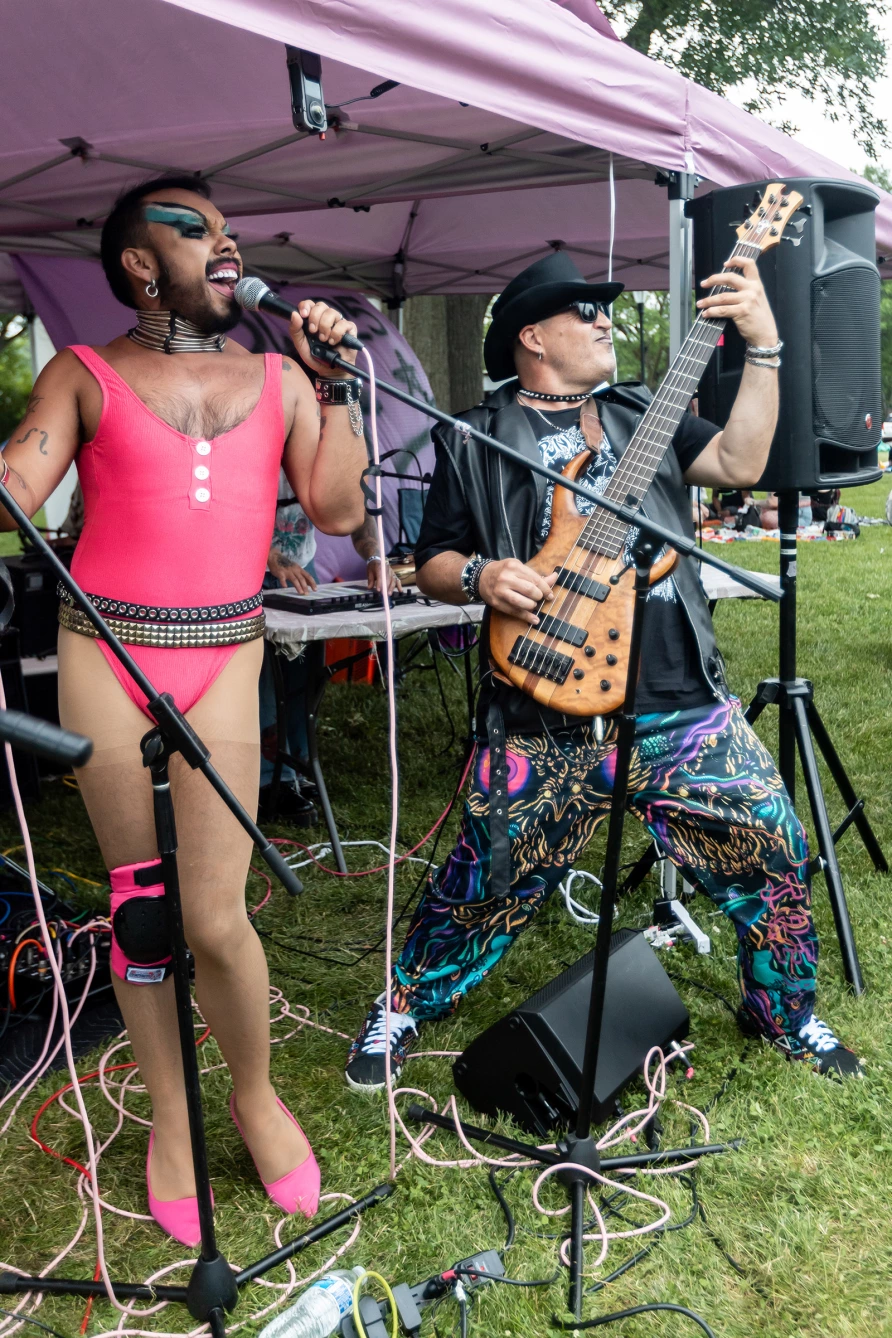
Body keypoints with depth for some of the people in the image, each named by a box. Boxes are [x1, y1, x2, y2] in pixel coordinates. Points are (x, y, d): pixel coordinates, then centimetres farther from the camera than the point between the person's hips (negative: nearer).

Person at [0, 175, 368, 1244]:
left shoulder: (277, 379, 14)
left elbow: (337, 508, 4)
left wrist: (333, 379, 1)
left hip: (223, 658, 1)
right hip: (104, 650, 0)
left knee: (214, 914, -6)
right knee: (139, 902, 6)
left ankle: (255, 1093, 21)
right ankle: (171, 1116, 25)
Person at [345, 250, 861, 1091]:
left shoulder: (640, 414, 16)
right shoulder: (474, 441, 7)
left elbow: (739, 462, 3)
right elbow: (432, 563, 8)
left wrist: (763, 348, -3)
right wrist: (479, 577, -13)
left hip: (682, 706, 3)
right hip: (545, 721, -3)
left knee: (774, 857, 5)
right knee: (483, 886, 4)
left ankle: (784, 1013, 32)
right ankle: (403, 1007, 31)